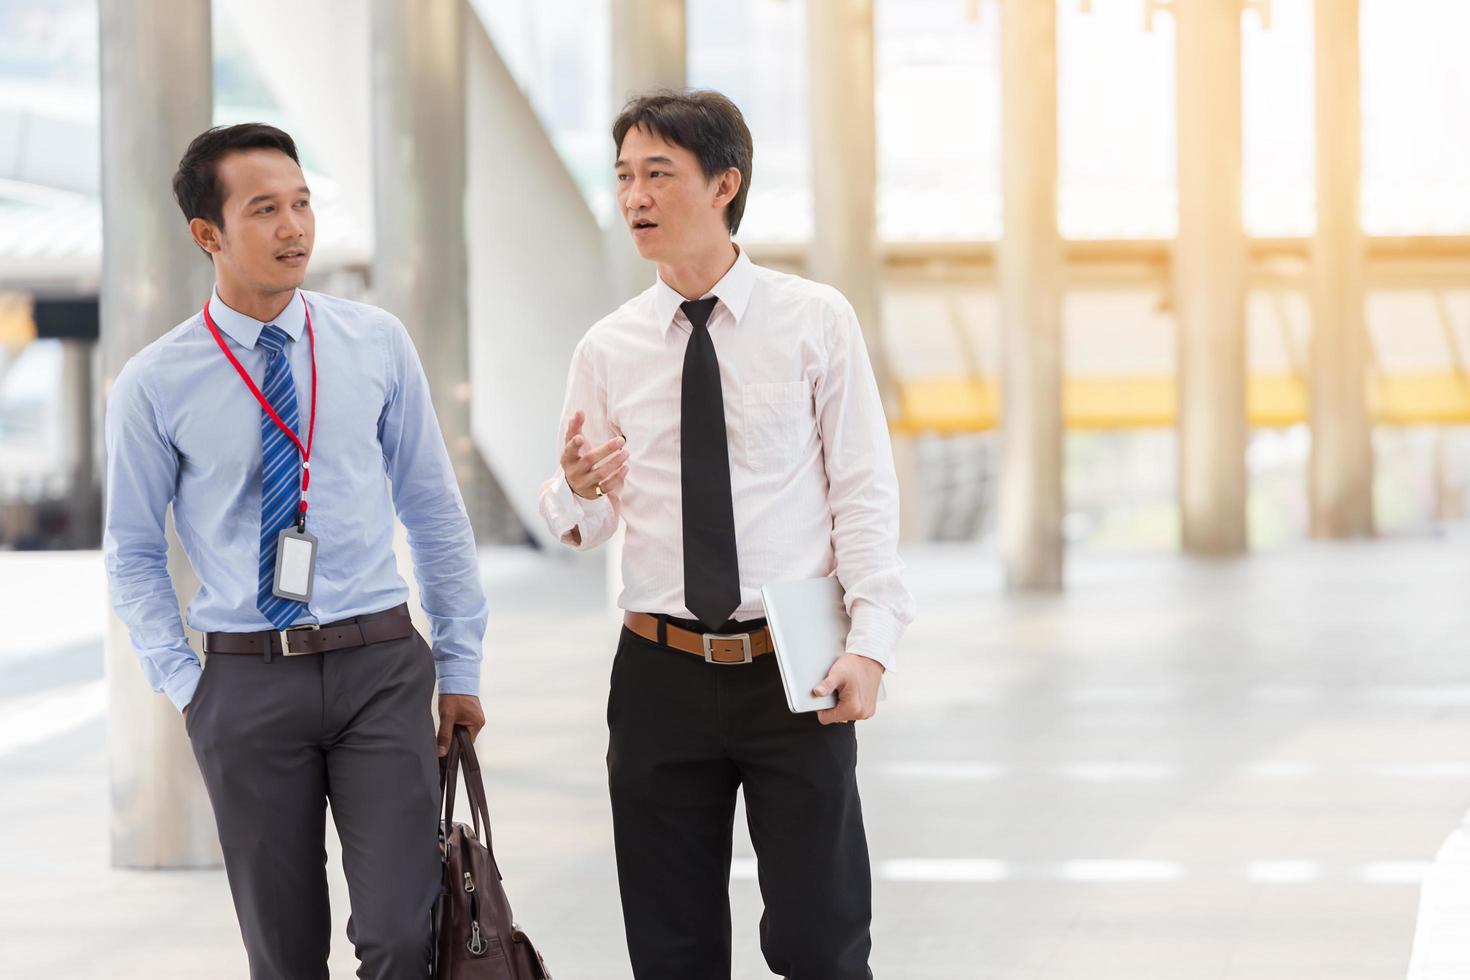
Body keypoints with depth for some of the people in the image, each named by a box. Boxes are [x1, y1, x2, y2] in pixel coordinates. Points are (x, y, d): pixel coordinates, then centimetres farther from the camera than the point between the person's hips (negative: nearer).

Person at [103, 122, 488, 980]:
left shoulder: (377, 343, 2)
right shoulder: (155, 385, -2)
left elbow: (435, 511, 8)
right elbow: (134, 553, 7)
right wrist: (181, 683, -1)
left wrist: (461, 666, 7)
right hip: (247, 680, 0)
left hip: (381, 663, 1)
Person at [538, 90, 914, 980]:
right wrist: (578, 489, -15)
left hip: (794, 672, -2)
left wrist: (872, 645, -13)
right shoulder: (608, 350, 6)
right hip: (661, 673, 3)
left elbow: (866, 492, -2)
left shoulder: (815, 321, 0)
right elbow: (585, 526, 10)